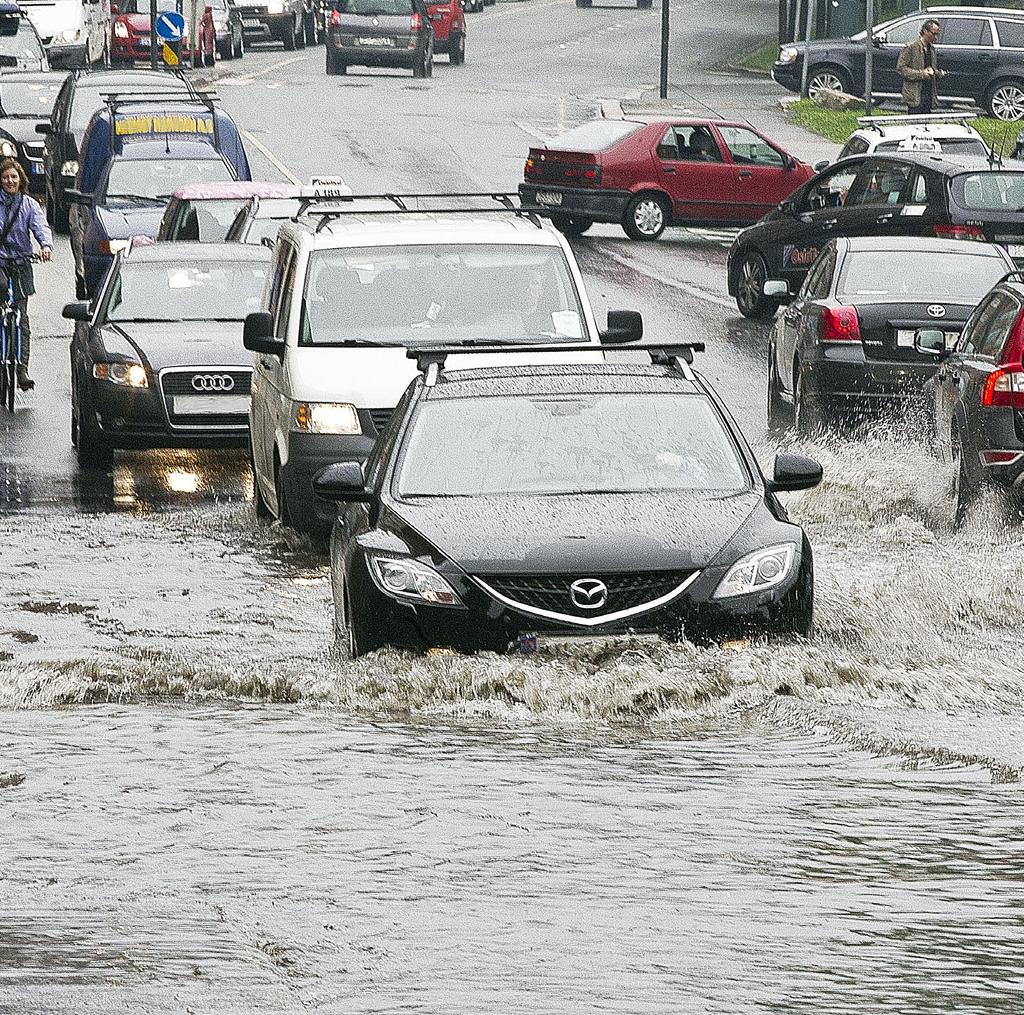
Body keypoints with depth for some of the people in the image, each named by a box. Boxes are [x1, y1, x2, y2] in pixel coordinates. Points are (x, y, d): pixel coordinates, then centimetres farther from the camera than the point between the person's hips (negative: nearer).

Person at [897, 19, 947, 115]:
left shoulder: (931, 48, 15)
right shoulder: (911, 47, -8)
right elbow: (901, 68, -12)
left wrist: (939, 73, 3)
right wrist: (922, 74, -19)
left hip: (929, 95, 7)